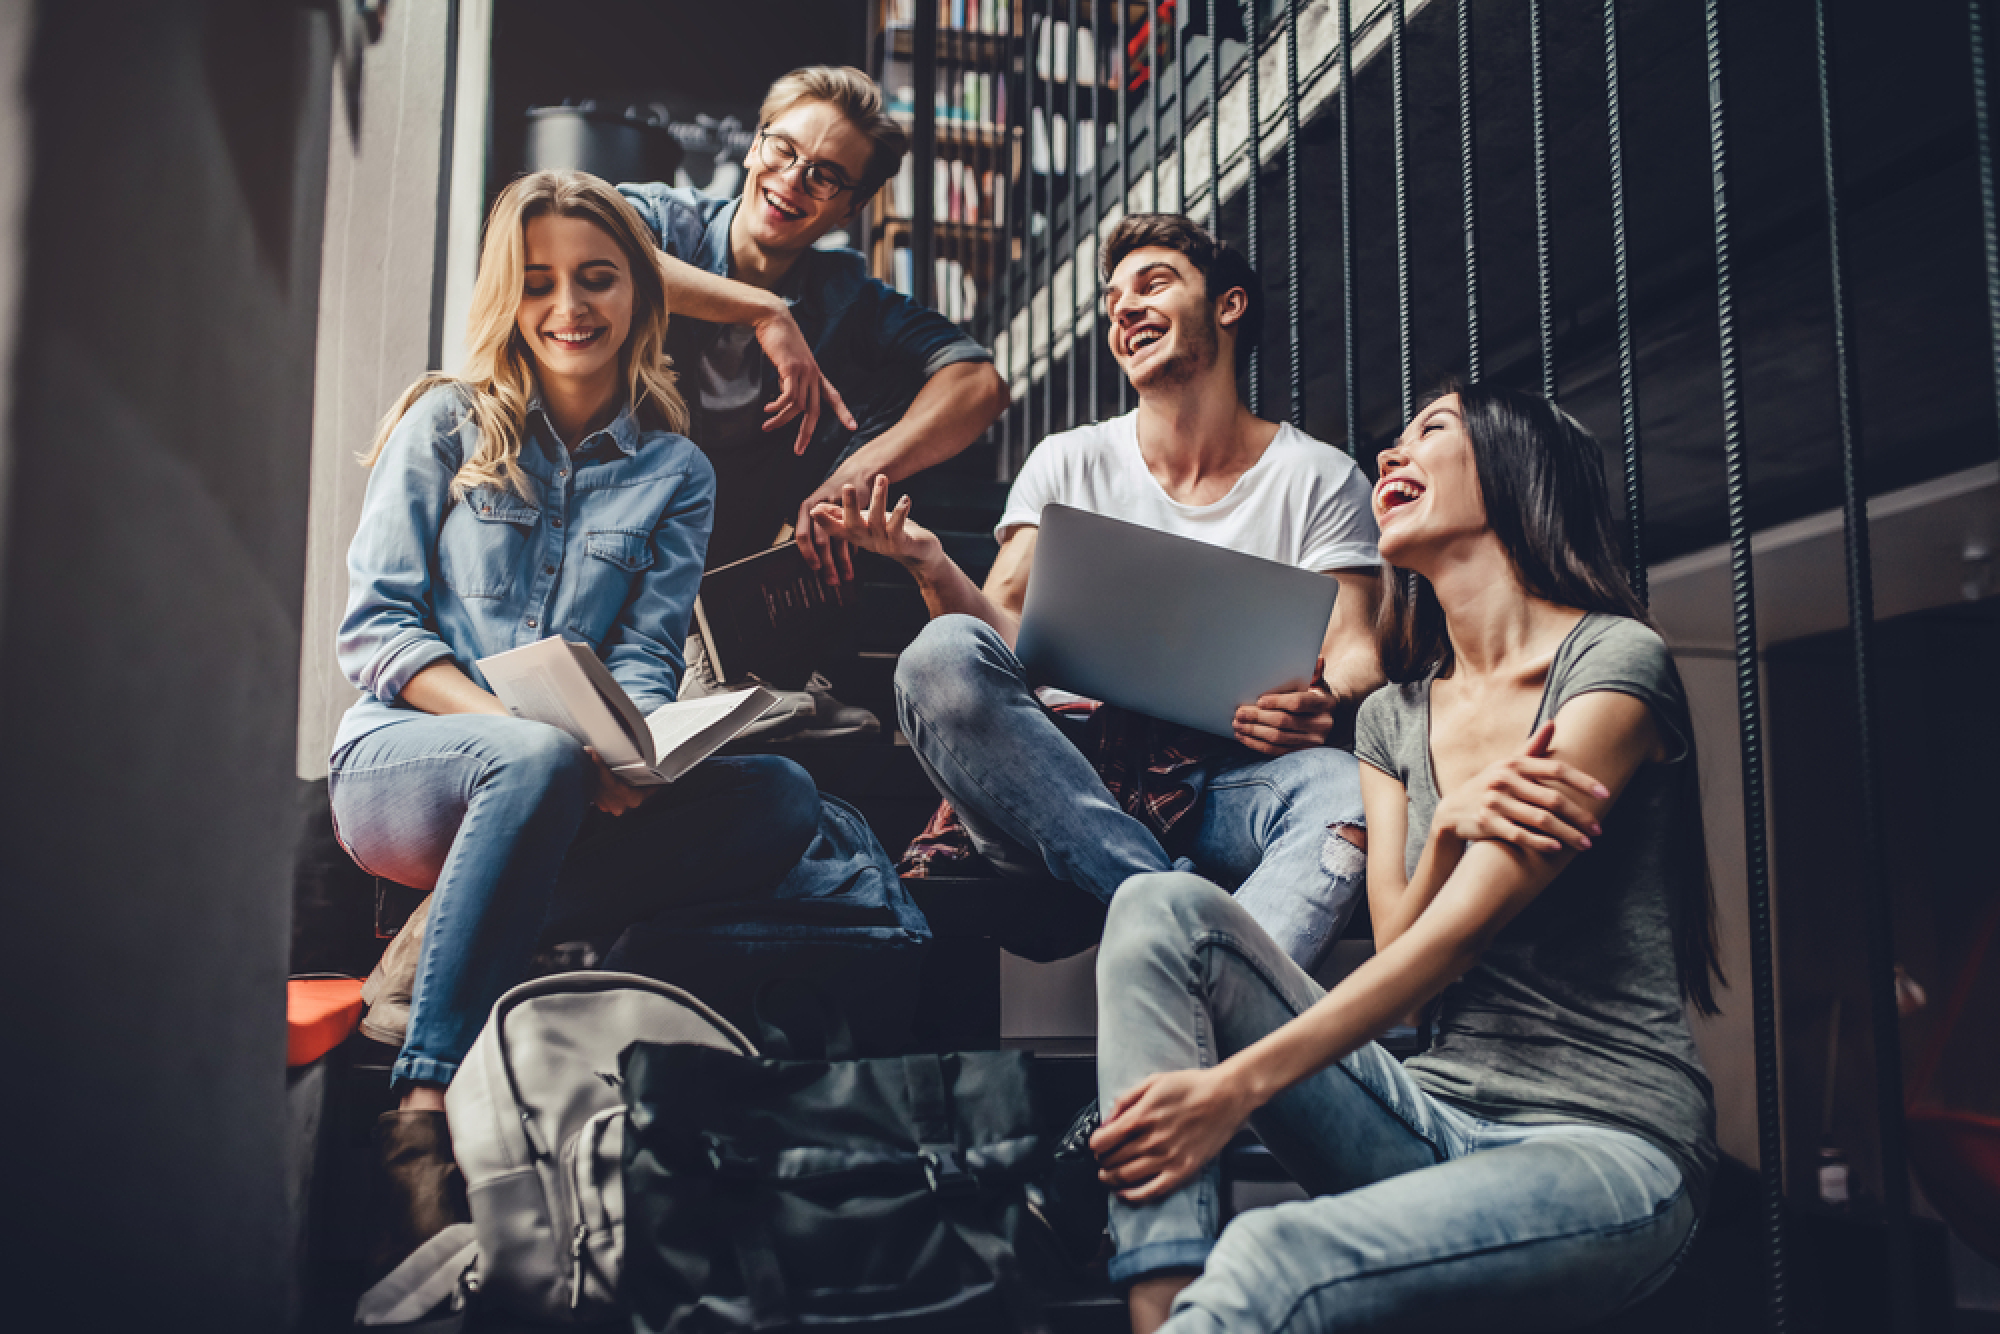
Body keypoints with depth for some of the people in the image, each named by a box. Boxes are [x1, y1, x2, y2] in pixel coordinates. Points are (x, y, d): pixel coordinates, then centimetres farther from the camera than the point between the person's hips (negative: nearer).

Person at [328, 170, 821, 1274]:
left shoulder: (675, 473, 13)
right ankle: (422, 1115, -36)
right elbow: (372, 624, -1)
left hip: (572, 788, 3)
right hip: (401, 759, -2)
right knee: (540, 761, -39)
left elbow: (647, 655, 4)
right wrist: (510, 721, -20)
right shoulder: (445, 424, 7)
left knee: (783, 800, -24)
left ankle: (468, 931, -30)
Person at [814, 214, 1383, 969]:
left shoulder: (1320, 479, 10)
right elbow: (1004, 624, 6)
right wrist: (932, 568, -17)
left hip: (1235, 781, -1)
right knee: (942, 654, -28)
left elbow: (1355, 652, 2)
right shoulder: (1069, 465, 15)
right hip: (1077, 777, 2)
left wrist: (1324, 705, -23)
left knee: (1350, 788, -34)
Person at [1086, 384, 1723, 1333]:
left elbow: (1458, 933, -15)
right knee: (1163, 909, -14)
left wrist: (1235, 1086, -23)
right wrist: (1450, 827, -15)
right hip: (1433, 1122, 7)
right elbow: (1400, 959, 6)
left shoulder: (1615, 663, -6)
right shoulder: (1392, 718, 16)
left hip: (1606, 1143, -6)